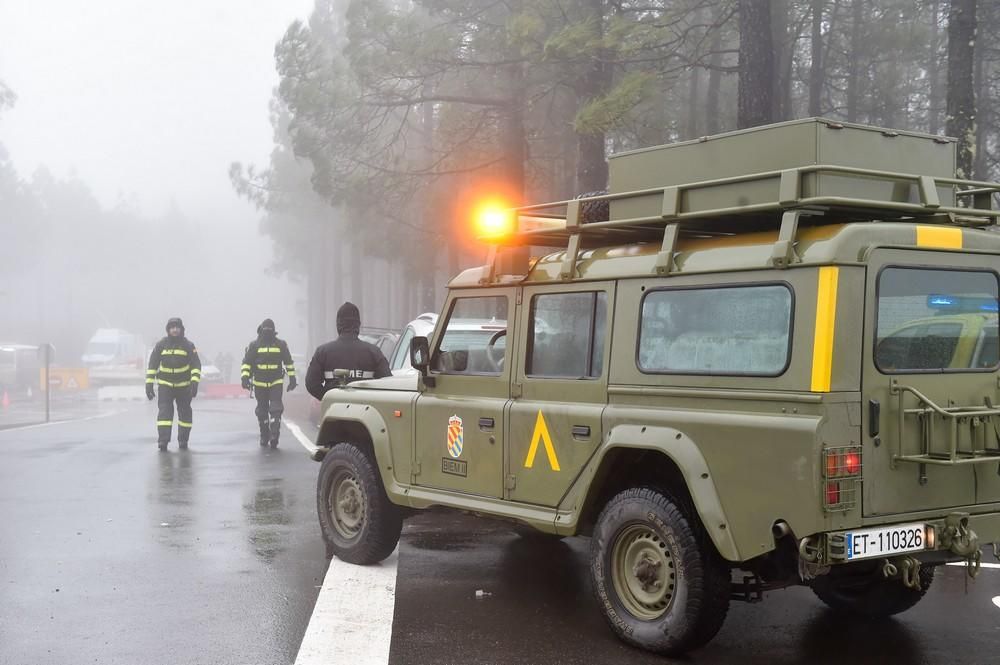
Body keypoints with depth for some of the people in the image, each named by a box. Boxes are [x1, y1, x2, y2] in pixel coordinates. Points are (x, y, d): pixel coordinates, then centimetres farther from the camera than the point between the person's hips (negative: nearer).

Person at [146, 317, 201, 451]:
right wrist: (149, 383, -5)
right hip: (165, 385, 0)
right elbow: (152, 365, 1)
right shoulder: (161, 345, -3)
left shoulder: (188, 345, -5)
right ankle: (163, 440, -14)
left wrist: (194, 383, -20)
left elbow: (196, 365, -8)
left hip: (184, 385, 1)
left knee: (185, 412, 7)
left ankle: (183, 440, 20)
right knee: (164, 411, -12)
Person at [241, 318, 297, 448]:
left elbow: (288, 362, 11)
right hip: (260, 383, 1)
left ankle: (274, 436, -15)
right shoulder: (254, 345, 1)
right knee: (262, 411, 8)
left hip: (276, 383, -1)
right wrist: (244, 377, -13)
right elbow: (246, 362, 1)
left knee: (276, 409, -14)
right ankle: (264, 436, 20)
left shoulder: (281, 344, 3)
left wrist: (292, 378, 10)